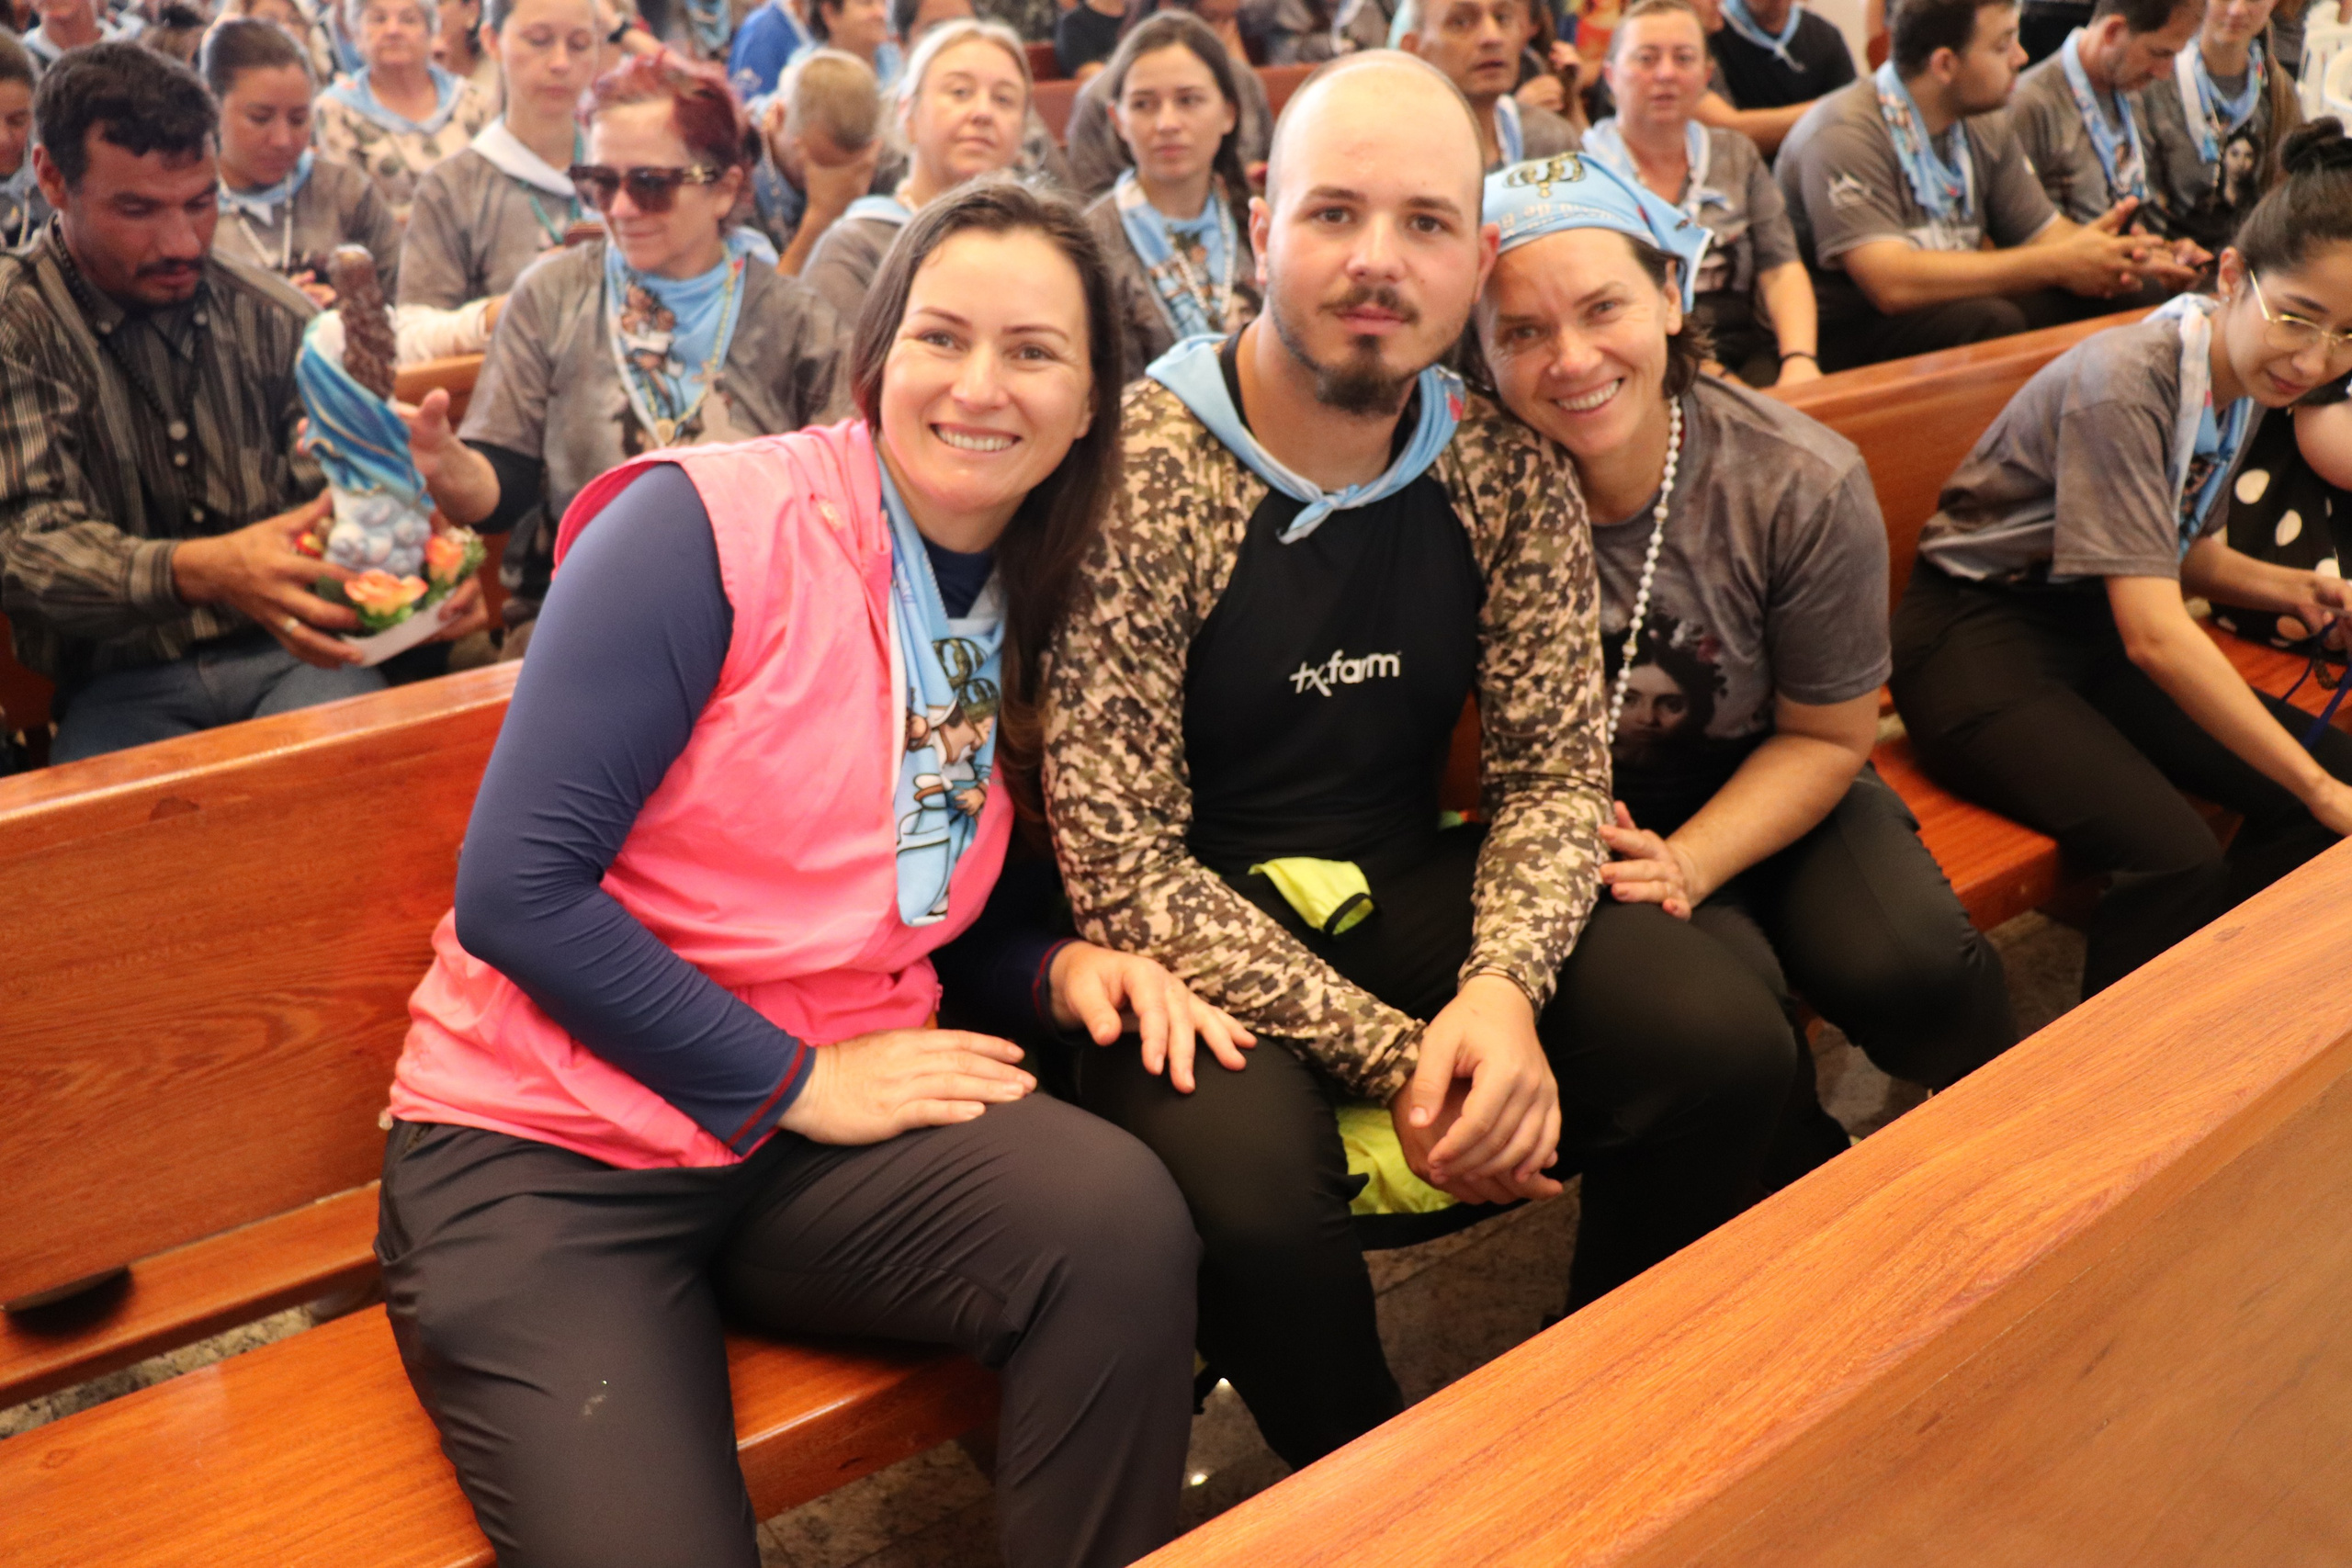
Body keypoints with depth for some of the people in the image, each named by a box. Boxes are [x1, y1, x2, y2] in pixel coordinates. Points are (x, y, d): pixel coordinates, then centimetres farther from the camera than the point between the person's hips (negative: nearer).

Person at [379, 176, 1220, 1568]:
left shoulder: (1029, 614, 7)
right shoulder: (708, 526, -14)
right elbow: (521, 886, -17)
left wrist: (1060, 963, -4)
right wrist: (796, 1080, -15)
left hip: (827, 1130, 5)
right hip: (543, 1149, -4)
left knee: (1123, 1217, -24)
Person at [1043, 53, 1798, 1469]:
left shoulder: (1509, 471, -1)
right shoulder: (1134, 476, -17)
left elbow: (1557, 765, 2)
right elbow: (1121, 864, -18)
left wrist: (1505, 988, -19)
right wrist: (1393, 1055, -21)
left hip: (1417, 889, 5)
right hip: (1192, 932, -4)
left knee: (1731, 1053, -16)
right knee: (1252, 1191, -33)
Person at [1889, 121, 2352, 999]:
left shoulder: (2244, 376, 4)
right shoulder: (2125, 383, -23)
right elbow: (2154, 635, -28)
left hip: (2093, 633, 9)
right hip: (1979, 638, -9)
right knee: (2175, 860, -28)